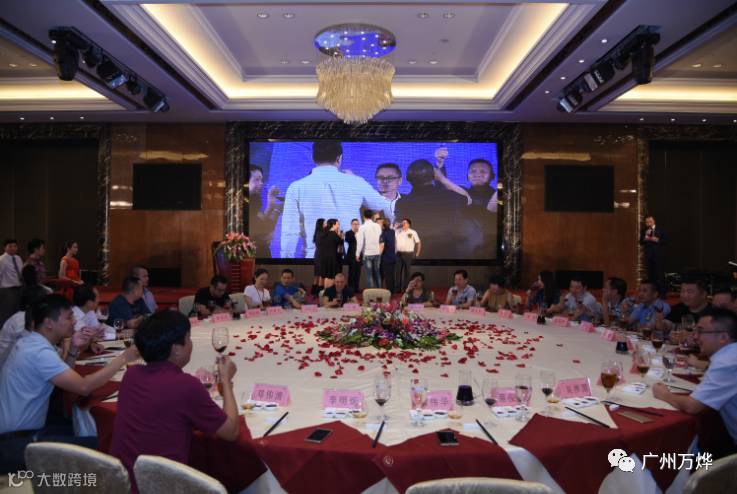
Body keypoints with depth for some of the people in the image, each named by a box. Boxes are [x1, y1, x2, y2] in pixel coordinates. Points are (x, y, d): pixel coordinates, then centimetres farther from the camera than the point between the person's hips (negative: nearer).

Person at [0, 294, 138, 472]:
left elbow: (63, 376, 16)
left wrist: (74, 349, 0)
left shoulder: (31, 342, 8)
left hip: (21, 429, 10)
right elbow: (84, 387, -30)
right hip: (15, 443, -10)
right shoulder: (40, 352, -23)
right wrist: (123, 358, -22)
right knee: (97, 445, -18)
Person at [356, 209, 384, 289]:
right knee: (377, 273, 14)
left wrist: (358, 254, -3)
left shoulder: (362, 227, -9)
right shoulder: (378, 226, 3)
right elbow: (380, 240, 7)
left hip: (367, 253, -4)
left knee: (369, 274, 0)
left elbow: (360, 242, -10)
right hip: (377, 252, 4)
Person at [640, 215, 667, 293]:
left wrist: (657, 240, -16)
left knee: (660, 274, -5)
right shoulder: (644, 231, 10)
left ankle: (662, 292, -1)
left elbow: (665, 240, -2)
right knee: (650, 274, 2)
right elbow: (641, 242, 4)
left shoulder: (660, 230, 4)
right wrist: (645, 238, -14)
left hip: (659, 255, -2)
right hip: (649, 256, 2)